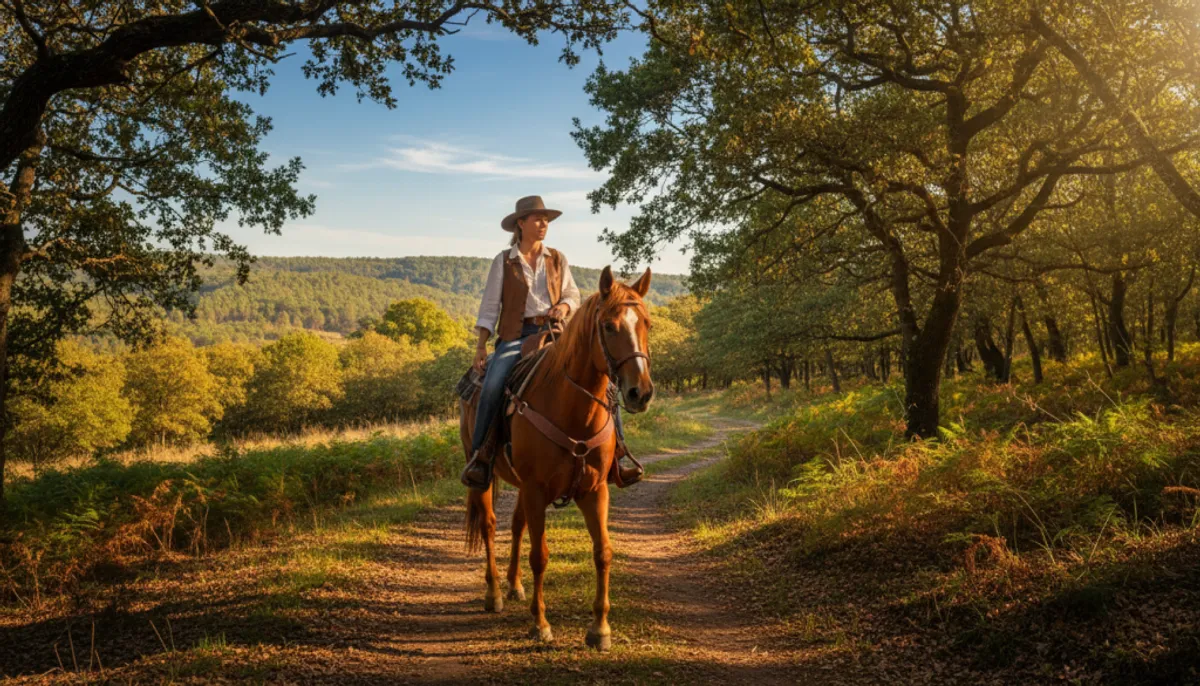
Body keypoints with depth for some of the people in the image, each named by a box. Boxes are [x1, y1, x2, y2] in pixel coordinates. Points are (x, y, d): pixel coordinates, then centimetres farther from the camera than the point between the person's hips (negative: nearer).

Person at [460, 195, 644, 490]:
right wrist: (480, 347, -4)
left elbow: (573, 295, 14)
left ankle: (614, 454, -8)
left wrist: (564, 306, -11)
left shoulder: (557, 259, 12)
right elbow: (490, 306, 4)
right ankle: (479, 457, -16)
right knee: (493, 385, -31)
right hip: (516, 335, -2)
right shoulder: (503, 261, 5)